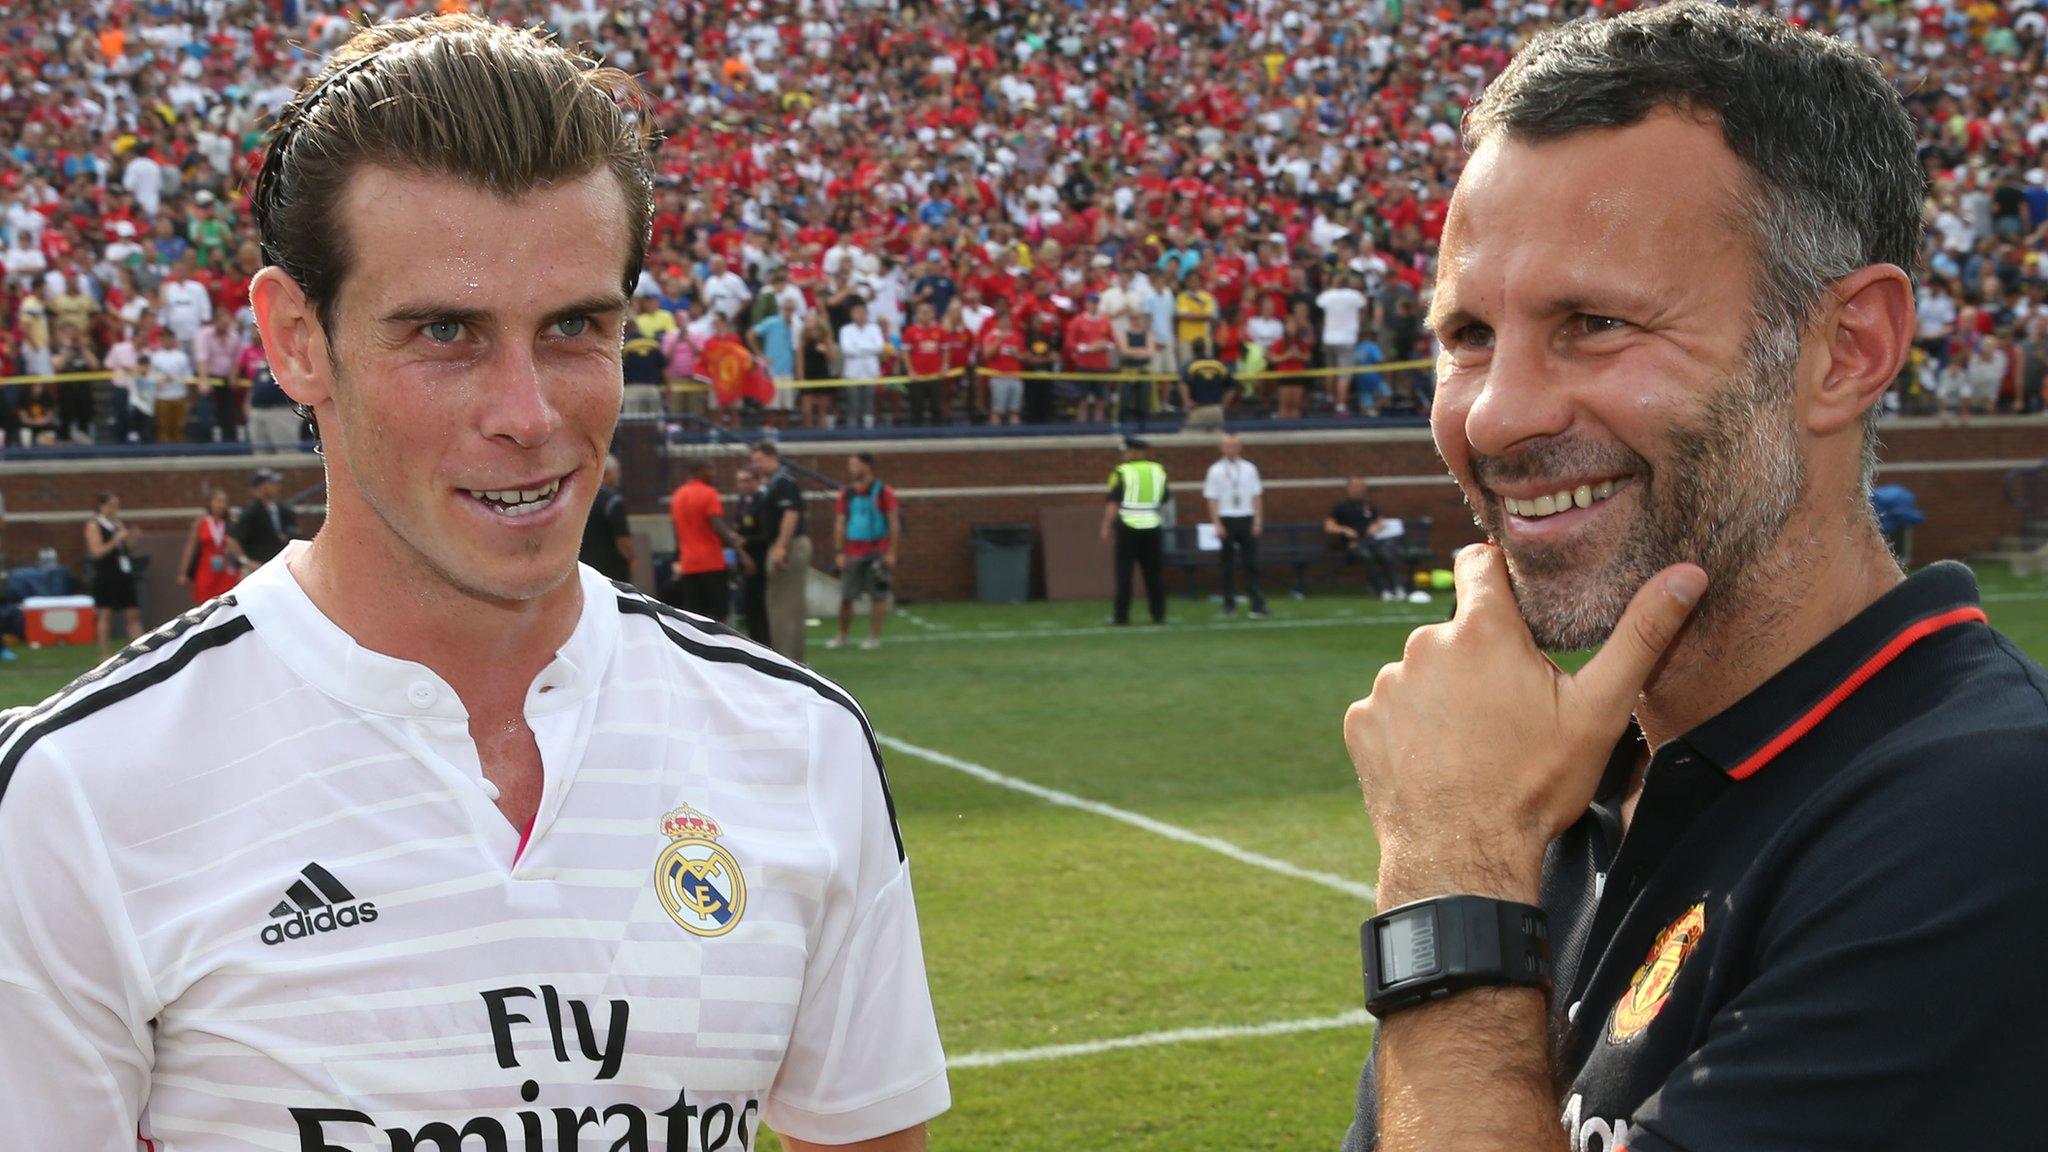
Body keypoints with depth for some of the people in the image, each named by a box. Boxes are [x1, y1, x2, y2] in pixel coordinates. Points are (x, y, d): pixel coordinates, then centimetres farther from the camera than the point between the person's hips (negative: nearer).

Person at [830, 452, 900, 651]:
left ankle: (874, 637, 6)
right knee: (845, 597, 1)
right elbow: (840, 524, 11)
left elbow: (894, 523, -3)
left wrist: (891, 552, -9)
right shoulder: (846, 494, 10)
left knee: (877, 597, -2)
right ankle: (841, 636, 13)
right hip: (852, 554, 4)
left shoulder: (883, 492, -1)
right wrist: (840, 552, 3)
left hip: (877, 551, -4)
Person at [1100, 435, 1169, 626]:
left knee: (1124, 572, 0)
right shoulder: (1158, 471, 8)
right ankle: (1159, 615, 9)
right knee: (1154, 572, 9)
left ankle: (1121, 615, -1)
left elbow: (1113, 503, -11)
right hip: (1153, 526, 4)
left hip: (1128, 527, -4)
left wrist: (1106, 526, -5)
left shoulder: (1121, 472, -8)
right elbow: (1164, 501, 15)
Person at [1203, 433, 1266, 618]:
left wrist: (1258, 521, 1)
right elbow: (1212, 499, -2)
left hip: (1247, 520, 2)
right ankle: (1229, 604, 11)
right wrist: (1217, 524, -10)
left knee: (1252, 563, -3)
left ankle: (1258, 604, -6)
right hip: (1226, 520, -2)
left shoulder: (1249, 469, 9)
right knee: (1228, 563, 4)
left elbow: (1257, 496, 9)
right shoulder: (1216, 471, 1)